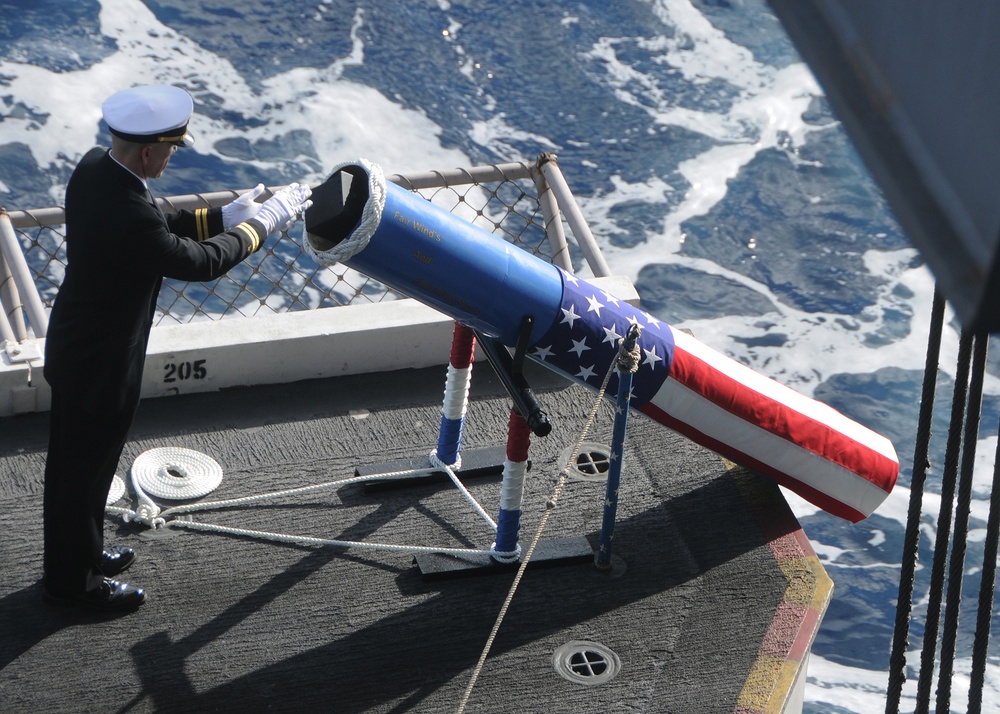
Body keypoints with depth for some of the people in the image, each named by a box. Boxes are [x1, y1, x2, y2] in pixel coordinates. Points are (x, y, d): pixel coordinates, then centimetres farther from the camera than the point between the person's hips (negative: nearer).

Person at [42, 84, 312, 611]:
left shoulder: (94, 167, -10)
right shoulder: (130, 217, -37)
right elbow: (201, 262, -22)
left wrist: (222, 218, 3)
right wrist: (262, 223, -10)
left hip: (74, 347, 9)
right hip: (100, 367, -9)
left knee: (73, 463, 27)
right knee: (85, 471, 13)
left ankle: (77, 552, 48)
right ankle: (74, 582, 34)